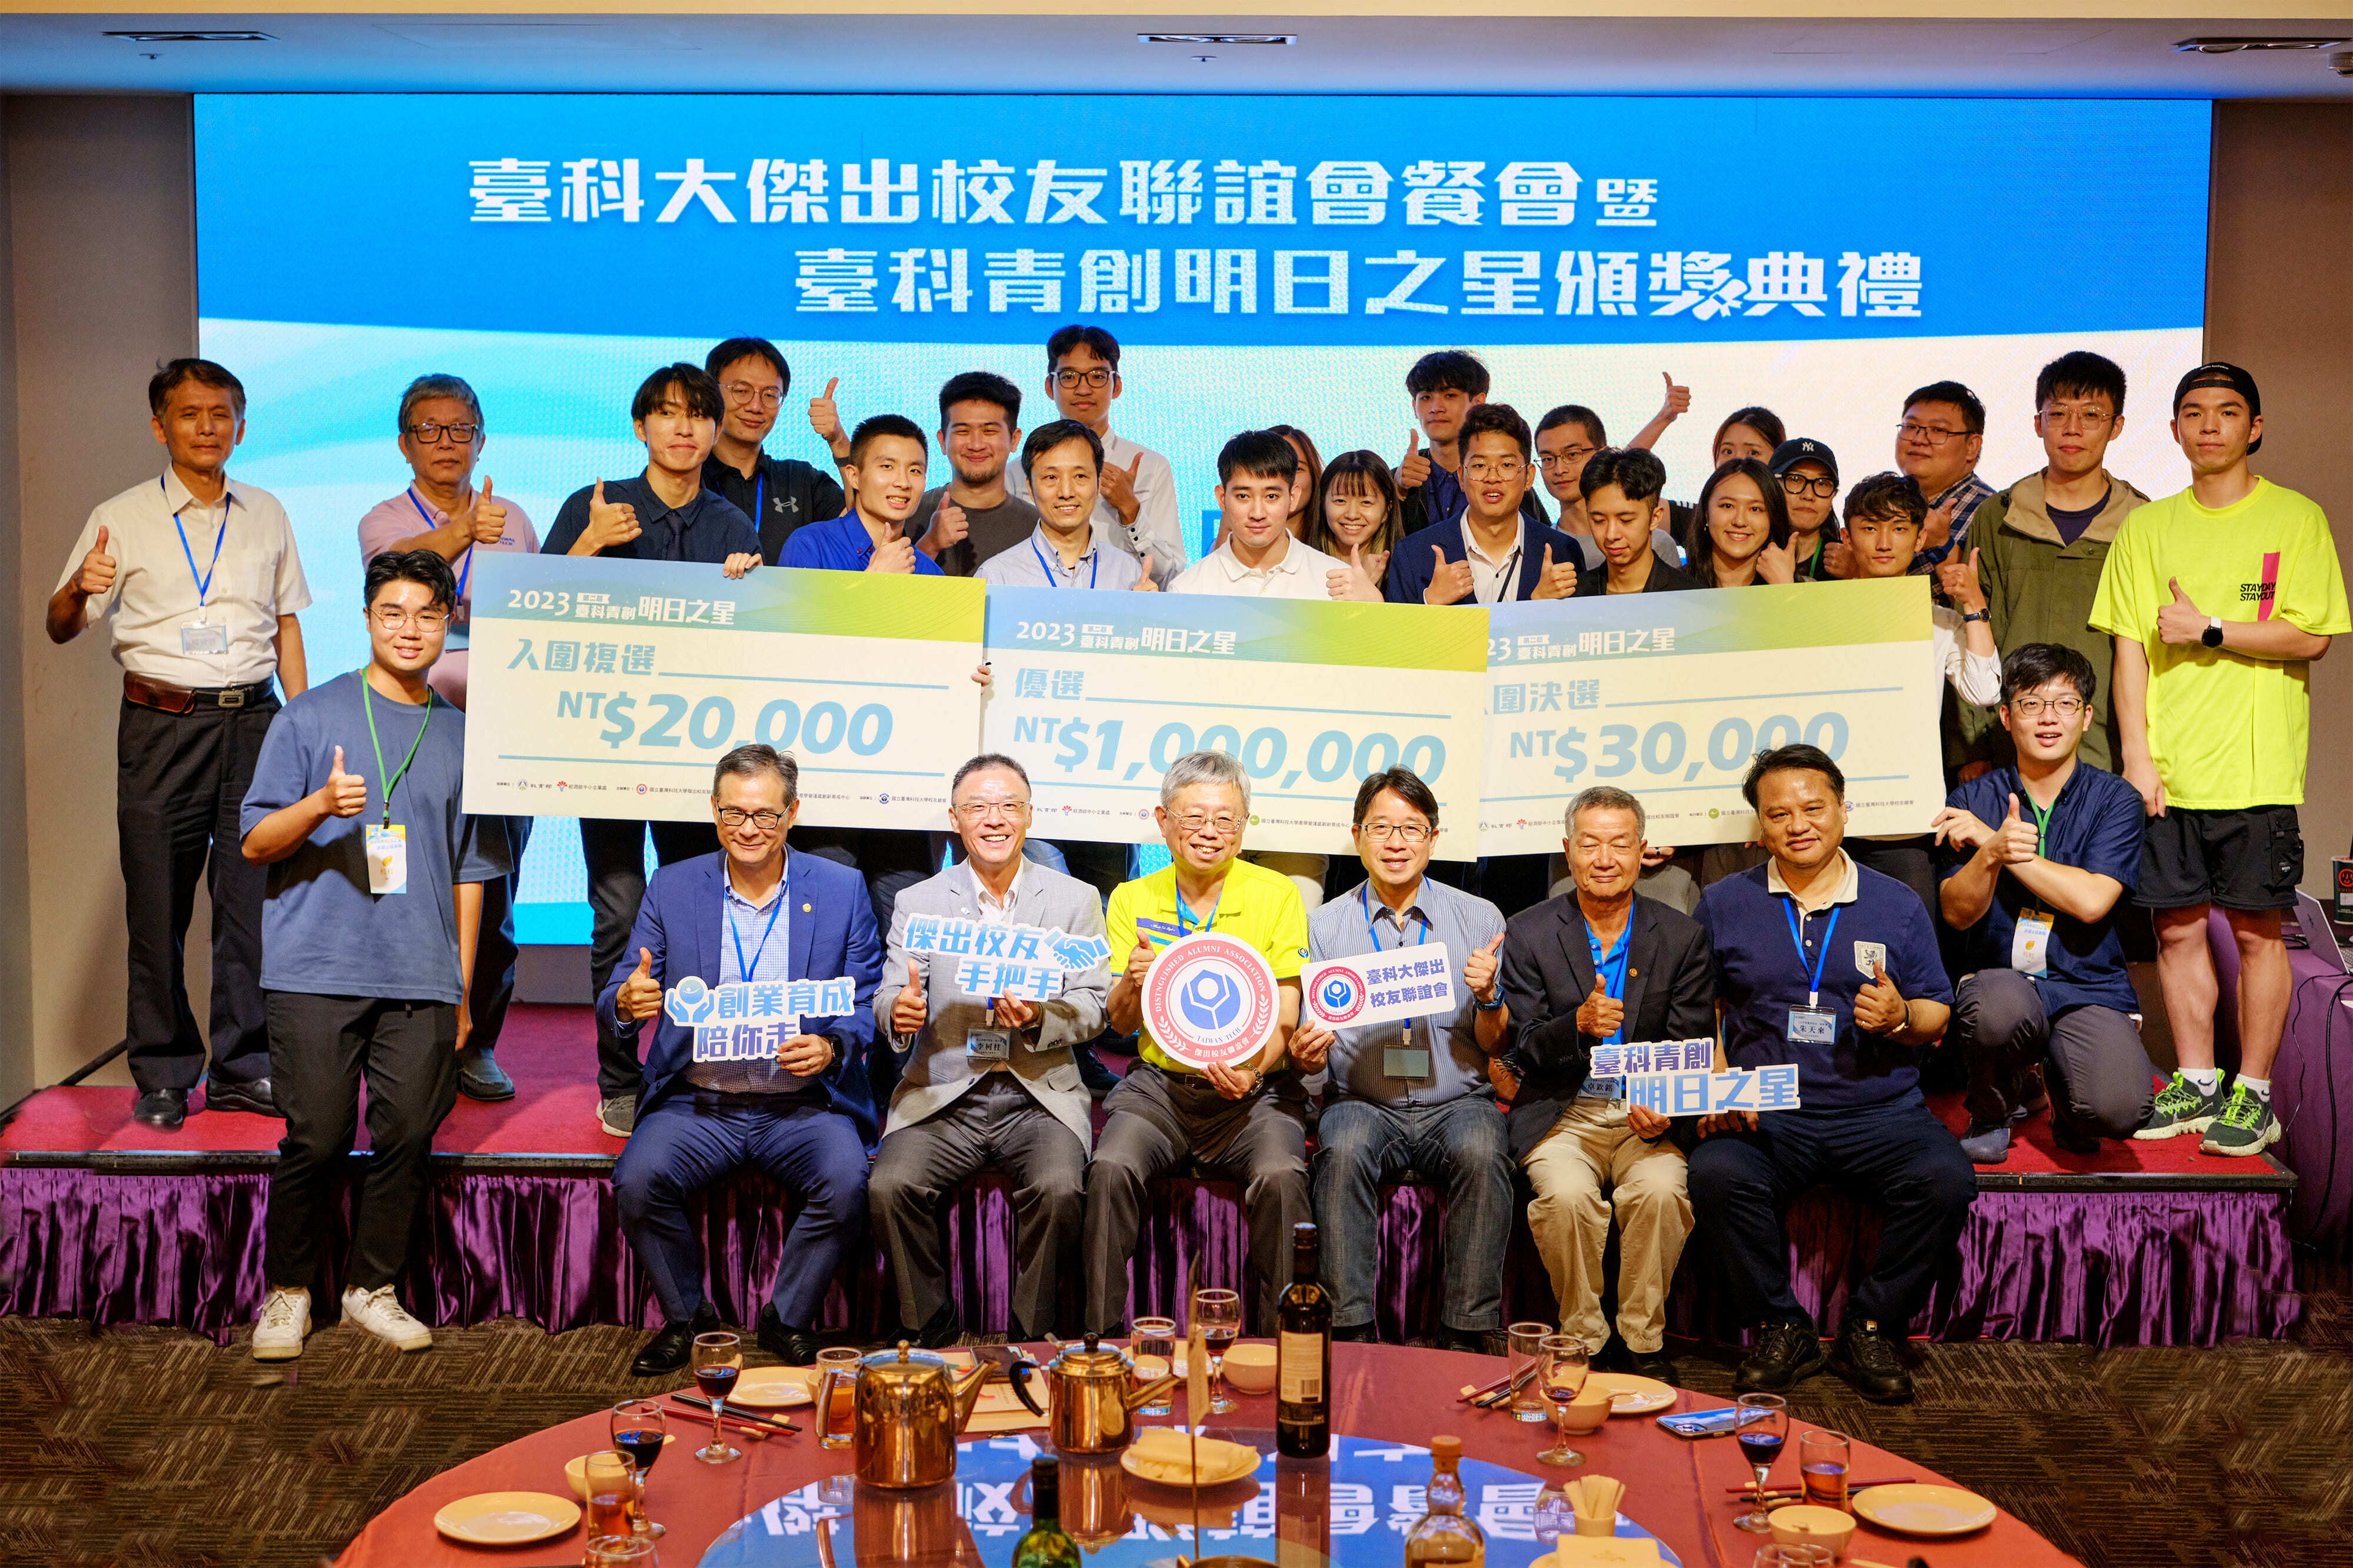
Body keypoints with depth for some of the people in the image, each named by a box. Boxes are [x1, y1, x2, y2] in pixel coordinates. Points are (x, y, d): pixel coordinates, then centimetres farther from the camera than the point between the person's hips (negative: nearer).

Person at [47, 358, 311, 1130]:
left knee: (254, 897, 1)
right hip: (161, 723, -2)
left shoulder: (267, 515, 13)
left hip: (253, 719, 2)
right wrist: (80, 589, -19)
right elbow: (60, 627, 4)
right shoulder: (122, 519, 4)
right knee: (158, 902, 1)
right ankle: (163, 1075, 12)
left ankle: (242, 1068, 12)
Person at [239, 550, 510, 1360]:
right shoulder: (310, 717, 4)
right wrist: (320, 804, -19)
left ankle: (373, 1287, 16)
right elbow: (255, 844, 2)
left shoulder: (462, 733, 13)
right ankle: (287, 1292, 15)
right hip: (318, 970, -2)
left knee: (408, 1135, 0)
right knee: (317, 1139, -3)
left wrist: (462, 990, 14)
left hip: (423, 980, 3)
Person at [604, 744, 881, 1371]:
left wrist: (830, 1048, -18)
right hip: (697, 1102, 1)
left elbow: (865, 1007, 4)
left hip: (804, 1103, -1)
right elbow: (615, 1005, 4)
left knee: (846, 1182, -29)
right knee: (637, 1179, -27)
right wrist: (627, 1002, -21)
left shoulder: (842, 890, 4)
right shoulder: (672, 887, 7)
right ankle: (686, 1317, 0)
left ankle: (789, 1319, -2)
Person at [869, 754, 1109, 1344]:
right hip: (943, 1094, 1)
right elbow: (889, 1001, 5)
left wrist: (1040, 1018, -19)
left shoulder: (1076, 900, 8)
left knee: (1059, 1189, -29)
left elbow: (1094, 1008, 3)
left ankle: (1032, 1334, -7)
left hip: (1039, 1094, -1)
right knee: (889, 1186, -25)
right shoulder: (917, 903, 10)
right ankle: (932, 1330, -3)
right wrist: (899, 1011, -21)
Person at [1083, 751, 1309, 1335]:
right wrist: (1132, 983, -17)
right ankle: (1104, 1341, -14)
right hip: (1158, 1084, 2)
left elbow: (1285, 1020, -1)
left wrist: (1251, 1070, -22)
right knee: (1111, 1167, -27)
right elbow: (1122, 1024, 7)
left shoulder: (1277, 896, 2)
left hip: (1256, 1089, -1)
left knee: (1281, 1176, -31)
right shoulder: (1132, 900, 8)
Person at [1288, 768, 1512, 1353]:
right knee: (1343, 1151, -32)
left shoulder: (1479, 919, 6)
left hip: (1457, 1101, 0)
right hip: (1363, 1103, 0)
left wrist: (1488, 999, -14)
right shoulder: (1325, 926, 7)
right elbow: (1311, 1053, 8)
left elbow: (1494, 1047, 7)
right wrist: (1305, 1053, -16)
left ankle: (1470, 1336, -25)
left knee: (1480, 1153, -32)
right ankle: (1349, 1330, -28)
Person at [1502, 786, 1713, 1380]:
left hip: (1649, 1114, 1)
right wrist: (1578, 1025, -24)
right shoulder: (1528, 934, 2)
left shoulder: (1683, 938, 5)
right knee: (1567, 1194, -30)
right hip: (1561, 1113, 0)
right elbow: (1524, 1051, -2)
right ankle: (1583, 1340, -10)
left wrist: (1665, 1110, -19)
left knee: (1660, 1189, -30)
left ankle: (1641, 1342, -10)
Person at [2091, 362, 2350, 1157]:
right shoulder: (2147, 528, 11)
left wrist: (2209, 630, -11)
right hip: (2165, 769, 3)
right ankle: (2195, 1083, 18)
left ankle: (2254, 1094, 10)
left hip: (2256, 766, -3)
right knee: (2178, 927, 6)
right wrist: (2137, 753, -1)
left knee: (2256, 929, 1)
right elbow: (2129, 647, 6)